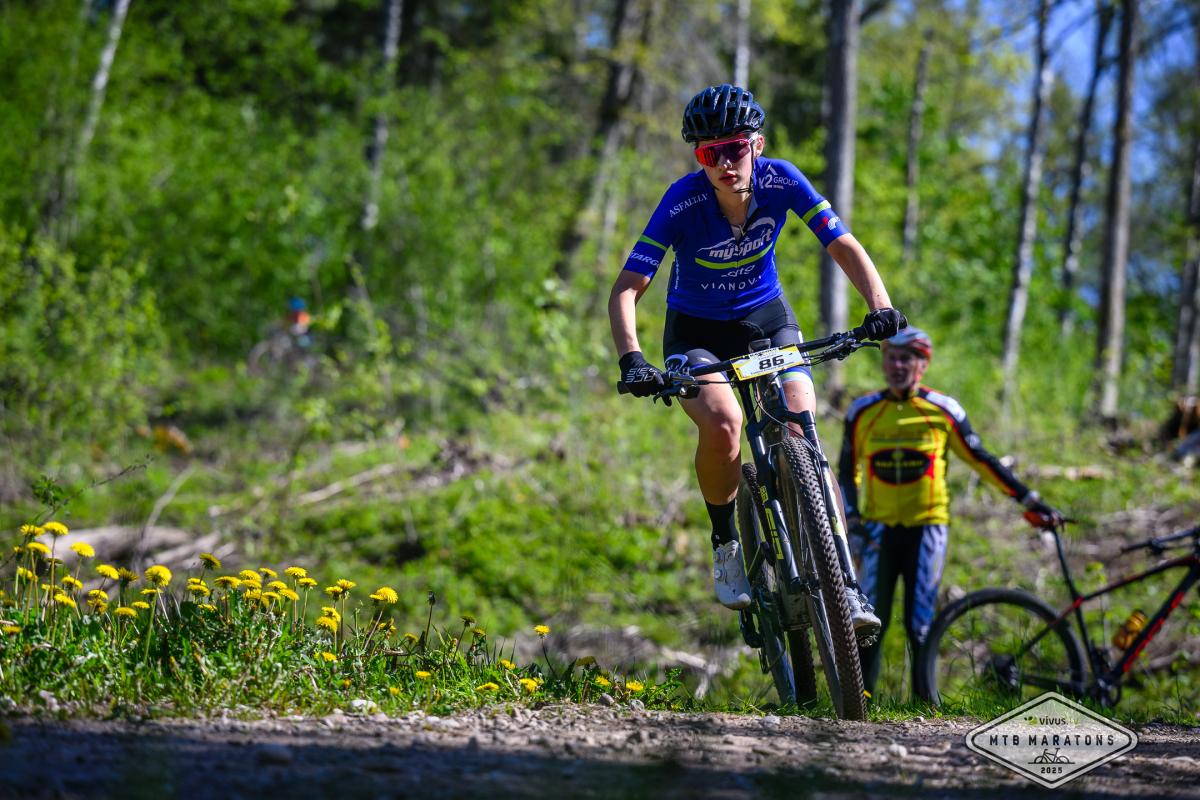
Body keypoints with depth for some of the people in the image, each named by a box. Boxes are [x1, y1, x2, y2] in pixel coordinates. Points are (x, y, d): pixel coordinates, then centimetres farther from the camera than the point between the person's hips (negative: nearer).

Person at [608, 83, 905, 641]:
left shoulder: (780, 181, -20)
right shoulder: (684, 201, -26)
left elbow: (843, 246, -17)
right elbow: (626, 289, -28)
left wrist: (880, 307, -34)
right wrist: (631, 359, -44)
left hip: (767, 321, 2)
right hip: (696, 331, -2)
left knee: (802, 435, -18)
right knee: (722, 422, -31)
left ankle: (843, 587, -13)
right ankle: (726, 545, -6)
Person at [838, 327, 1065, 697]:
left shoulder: (943, 410, -1)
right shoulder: (862, 412, 3)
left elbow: (981, 460, 5)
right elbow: (847, 472, 11)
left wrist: (1031, 501, 3)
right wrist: (852, 519, -1)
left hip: (926, 527, -1)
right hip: (878, 529, 1)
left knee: (920, 625, -4)